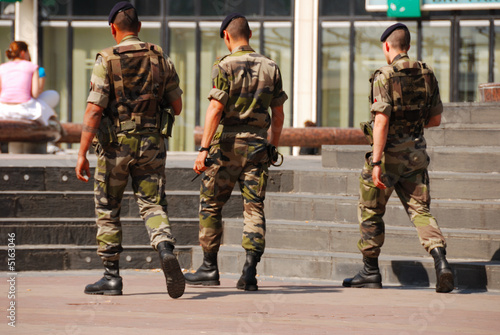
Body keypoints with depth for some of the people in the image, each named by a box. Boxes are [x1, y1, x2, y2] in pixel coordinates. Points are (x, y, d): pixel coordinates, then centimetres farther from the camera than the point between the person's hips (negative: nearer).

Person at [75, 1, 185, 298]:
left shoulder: (107, 60, -8)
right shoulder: (161, 59, 4)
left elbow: (94, 110, -14)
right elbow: (177, 106, 9)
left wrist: (82, 154, -13)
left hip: (115, 143, -3)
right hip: (151, 143, 3)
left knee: (108, 211, 11)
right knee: (153, 206, 3)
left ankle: (112, 277, 12)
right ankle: (166, 249, -27)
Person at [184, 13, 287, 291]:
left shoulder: (225, 66, -8)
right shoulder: (270, 67, 7)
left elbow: (216, 109, -15)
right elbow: (278, 114, 10)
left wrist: (204, 149, -16)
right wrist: (273, 147, 20)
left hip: (227, 143, -4)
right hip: (257, 146, 4)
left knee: (211, 205, 9)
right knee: (254, 208, 2)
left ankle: (210, 268, 13)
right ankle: (250, 271, -10)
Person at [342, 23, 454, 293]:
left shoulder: (385, 77, -14)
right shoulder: (427, 75, 5)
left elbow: (381, 122, -21)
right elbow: (435, 119, 12)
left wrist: (376, 162, -22)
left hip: (389, 153, -5)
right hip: (416, 153, 5)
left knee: (370, 211, 11)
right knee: (420, 210, 4)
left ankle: (370, 271, 18)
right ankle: (440, 260, -19)